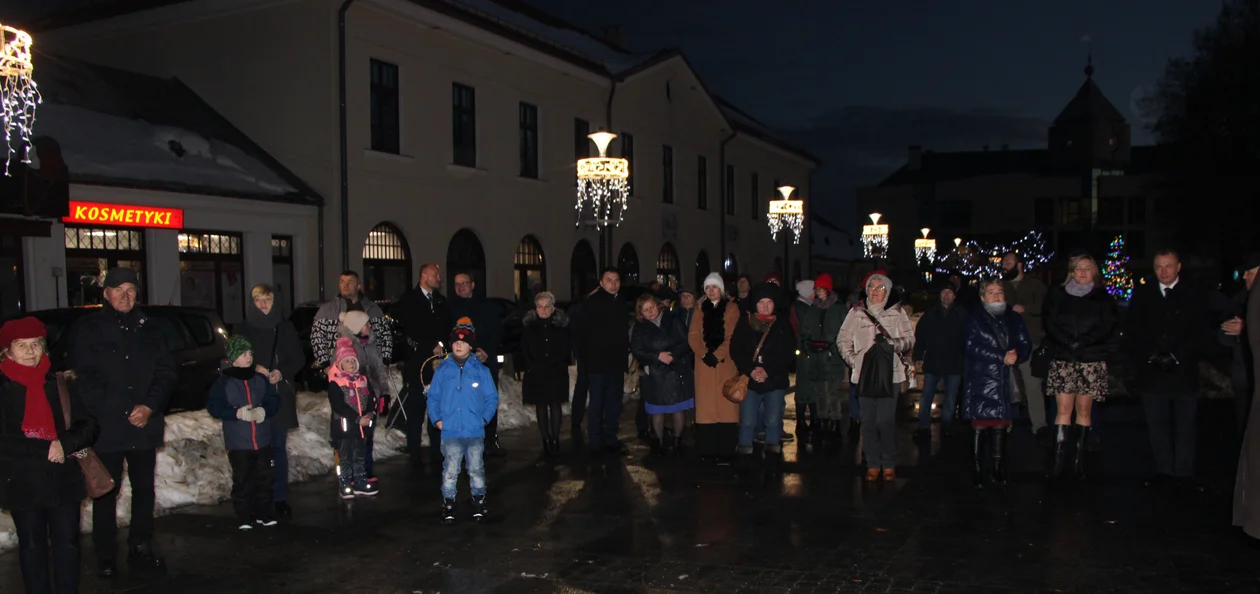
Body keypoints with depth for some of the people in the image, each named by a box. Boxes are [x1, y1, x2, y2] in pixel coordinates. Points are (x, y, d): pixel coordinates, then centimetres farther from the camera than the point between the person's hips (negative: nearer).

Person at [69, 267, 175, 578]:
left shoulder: (149, 329, 12)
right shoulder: (88, 329, 0)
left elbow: (167, 373, 8)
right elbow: (85, 378, -7)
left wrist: (149, 406, -8)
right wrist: (120, 413, -12)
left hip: (145, 425, 4)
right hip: (106, 428, -4)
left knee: (144, 490, 9)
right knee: (105, 493, 2)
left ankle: (140, 549, 20)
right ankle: (105, 557, 13)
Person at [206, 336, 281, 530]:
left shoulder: (261, 378, 2)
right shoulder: (223, 381, -6)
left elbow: (274, 400, 8)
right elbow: (213, 406, -9)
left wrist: (264, 410, -12)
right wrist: (237, 413, -19)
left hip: (263, 440, 3)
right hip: (238, 442, -3)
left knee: (266, 478, 9)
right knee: (242, 481, 2)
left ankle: (263, 513, 24)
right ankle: (244, 518, 14)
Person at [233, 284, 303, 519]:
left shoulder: (285, 327, 5)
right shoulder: (243, 328, 4)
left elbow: (298, 358, 7)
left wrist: (281, 372, -10)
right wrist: (253, 368, -14)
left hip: (280, 395, 0)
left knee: (279, 448, 4)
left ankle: (280, 498, 10)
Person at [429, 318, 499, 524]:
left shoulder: (481, 370, -1)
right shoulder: (442, 370, 2)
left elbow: (492, 397, 2)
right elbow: (433, 397, 7)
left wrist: (484, 418, -8)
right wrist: (437, 419, -3)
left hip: (475, 432, 0)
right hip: (450, 432, 0)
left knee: (476, 469, 10)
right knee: (450, 471, 4)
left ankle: (479, 503, 23)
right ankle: (448, 505, 14)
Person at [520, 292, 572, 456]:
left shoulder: (562, 325, 2)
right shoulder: (530, 326, 5)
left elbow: (567, 349, 4)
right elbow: (524, 350, 6)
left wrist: (559, 365, -7)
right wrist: (533, 366, -6)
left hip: (557, 373, -1)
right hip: (536, 374, 1)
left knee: (555, 405, -3)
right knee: (541, 406, 3)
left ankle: (555, 440, 4)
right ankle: (546, 441, 10)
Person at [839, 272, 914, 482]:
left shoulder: (897, 312, 6)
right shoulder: (856, 313, 9)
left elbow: (910, 339, 4)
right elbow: (843, 339, 11)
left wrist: (897, 344, -16)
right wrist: (852, 359, -1)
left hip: (890, 373, -1)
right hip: (865, 372, 2)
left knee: (886, 420, -6)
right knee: (868, 421, 2)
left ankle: (889, 464, 8)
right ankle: (873, 464, 13)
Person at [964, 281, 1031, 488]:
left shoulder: (1014, 319, 12)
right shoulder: (974, 319, -1)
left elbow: (1026, 344, 9)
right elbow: (973, 347, -11)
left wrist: (1016, 354, -14)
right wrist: (1002, 357, -15)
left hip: (1006, 380, 4)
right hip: (982, 380, -4)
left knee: (1001, 424, 7)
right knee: (980, 425, -5)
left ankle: (997, 468, 17)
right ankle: (977, 470, 2)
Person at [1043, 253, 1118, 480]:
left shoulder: (1103, 298, 9)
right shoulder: (1057, 296, 10)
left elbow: (1106, 328, -1)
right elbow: (1051, 325, 1)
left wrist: (1081, 343, -13)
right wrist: (1070, 344, -13)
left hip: (1092, 361, 0)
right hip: (1063, 359, 0)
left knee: (1084, 410, 2)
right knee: (1064, 409, -7)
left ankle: (1079, 459, 7)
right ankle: (1059, 459, -9)